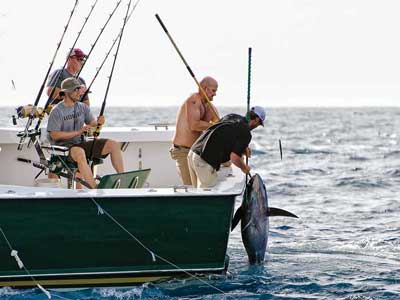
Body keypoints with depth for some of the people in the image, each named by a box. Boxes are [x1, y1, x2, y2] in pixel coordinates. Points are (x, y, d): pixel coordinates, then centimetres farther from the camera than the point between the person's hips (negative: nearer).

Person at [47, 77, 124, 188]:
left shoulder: (82, 107, 11)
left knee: (114, 145, -10)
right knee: (79, 152, -42)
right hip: (65, 146, -7)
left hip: (82, 143, 7)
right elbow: (54, 135, -14)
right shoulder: (57, 111, -9)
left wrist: (98, 122, -15)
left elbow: (91, 123, 10)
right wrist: (78, 132, -18)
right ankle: (94, 189, -44)